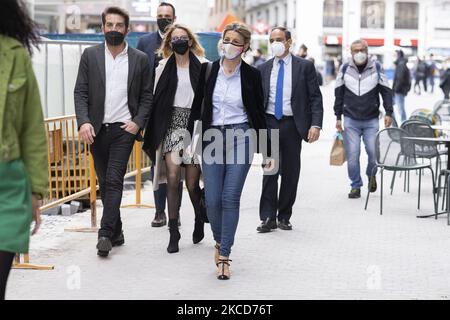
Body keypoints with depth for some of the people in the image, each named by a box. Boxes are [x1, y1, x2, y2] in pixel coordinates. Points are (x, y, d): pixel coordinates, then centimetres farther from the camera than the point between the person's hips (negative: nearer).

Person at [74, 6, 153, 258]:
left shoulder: (140, 59, 4)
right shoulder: (90, 55, 5)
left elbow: (147, 96, 7)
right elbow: (80, 92, 2)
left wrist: (138, 122, -7)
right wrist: (84, 121, -12)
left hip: (124, 128, -2)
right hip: (97, 130, 3)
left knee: (114, 181, -11)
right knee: (105, 182, 9)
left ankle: (106, 234, -12)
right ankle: (116, 231, 19)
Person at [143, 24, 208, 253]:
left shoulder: (202, 67, 2)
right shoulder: (164, 68, 10)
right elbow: (156, 101, 11)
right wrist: (153, 137, 6)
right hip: (172, 125, 2)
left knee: (192, 182, 1)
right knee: (173, 178, -11)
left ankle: (200, 219, 31)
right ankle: (173, 232, -2)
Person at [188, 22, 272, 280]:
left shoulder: (251, 75, -2)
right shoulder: (208, 70, 2)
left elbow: (259, 114, 3)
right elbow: (197, 107, 9)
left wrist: (267, 153, 2)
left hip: (241, 138, -2)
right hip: (212, 138, 2)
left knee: (231, 198, -6)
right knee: (212, 200, 0)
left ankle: (224, 256, 3)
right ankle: (220, 241, 28)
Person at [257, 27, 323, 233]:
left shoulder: (305, 66, 3)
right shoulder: (263, 69, 11)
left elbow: (315, 98, 0)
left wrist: (316, 125, -12)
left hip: (292, 124, -1)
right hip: (269, 123, 1)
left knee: (290, 172, 5)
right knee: (270, 170, -7)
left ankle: (284, 216, 16)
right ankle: (268, 217, -3)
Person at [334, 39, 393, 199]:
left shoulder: (376, 68, 1)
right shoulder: (345, 69, 2)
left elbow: (386, 91, 4)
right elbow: (339, 94, 8)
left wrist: (388, 113, -4)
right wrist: (338, 117, 6)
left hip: (371, 121, 0)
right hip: (351, 120, 1)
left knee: (374, 152, -7)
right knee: (352, 154, -4)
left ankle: (371, 175, 24)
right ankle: (356, 186, 9)